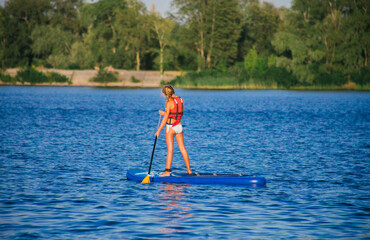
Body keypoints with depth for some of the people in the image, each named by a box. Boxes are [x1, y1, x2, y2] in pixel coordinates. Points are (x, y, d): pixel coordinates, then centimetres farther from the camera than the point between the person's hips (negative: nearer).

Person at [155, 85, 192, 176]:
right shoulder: (181, 100, 6)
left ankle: (167, 171, -8)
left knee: (170, 149, -7)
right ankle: (189, 170, 18)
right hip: (179, 126, 7)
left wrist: (159, 130, -10)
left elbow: (165, 118, -14)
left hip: (170, 127, -7)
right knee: (182, 148, 13)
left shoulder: (169, 102, -14)